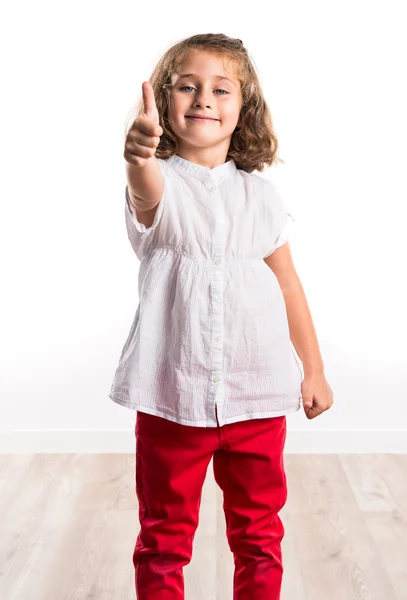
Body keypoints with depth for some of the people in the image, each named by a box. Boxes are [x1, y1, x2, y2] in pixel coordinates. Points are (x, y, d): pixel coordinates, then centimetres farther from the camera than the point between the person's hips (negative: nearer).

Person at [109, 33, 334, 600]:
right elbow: (148, 194, -32)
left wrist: (314, 370, 13)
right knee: (164, 536, 12)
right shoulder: (162, 183, -5)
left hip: (258, 393, 3)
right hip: (171, 394, -2)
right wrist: (140, 155, -55)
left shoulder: (260, 194, 5)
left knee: (258, 532, 16)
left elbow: (288, 286, 11)